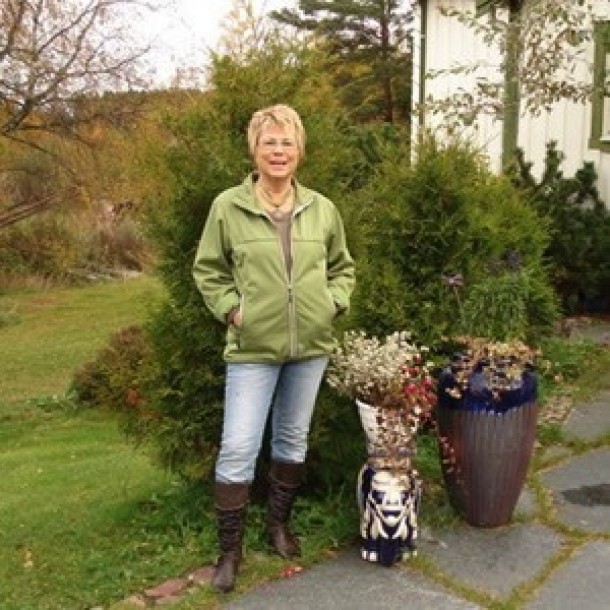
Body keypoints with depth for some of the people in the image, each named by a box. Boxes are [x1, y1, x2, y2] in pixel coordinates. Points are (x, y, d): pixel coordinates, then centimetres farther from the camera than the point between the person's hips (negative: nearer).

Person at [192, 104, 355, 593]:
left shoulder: (322, 209, 2)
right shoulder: (228, 207, -7)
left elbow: (342, 267, 15)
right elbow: (208, 271, 3)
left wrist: (332, 303, 0)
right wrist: (232, 309, -9)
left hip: (311, 346, 4)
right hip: (253, 348, -3)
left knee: (293, 440, 17)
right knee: (238, 448, -4)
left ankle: (279, 523, 38)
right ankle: (230, 549, 13)